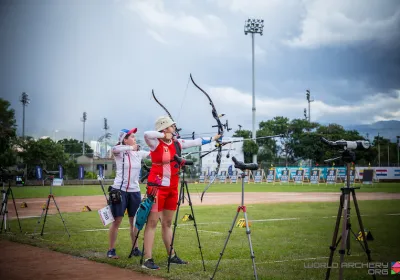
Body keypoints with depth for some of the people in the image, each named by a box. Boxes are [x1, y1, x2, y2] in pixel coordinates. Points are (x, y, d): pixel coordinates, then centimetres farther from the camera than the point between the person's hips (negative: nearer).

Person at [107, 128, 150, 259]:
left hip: (135, 191, 4)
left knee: (134, 221, 8)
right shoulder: (119, 153, -5)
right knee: (117, 220, -3)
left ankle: (135, 249, 17)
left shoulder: (139, 153, 9)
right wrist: (131, 147, -23)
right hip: (119, 190, -4)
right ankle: (111, 250, 5)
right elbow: (114, 148, -27)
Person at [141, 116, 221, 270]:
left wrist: (212, 139, 28)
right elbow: (146, 134, -31)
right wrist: (163, 135, -18)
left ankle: (172, 256, 23)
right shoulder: (155, 143, -11)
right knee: (152, 222, -6)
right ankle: (147, 260, -6)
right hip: (157, 187, -7)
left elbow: (195, 142, 21)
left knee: (167, 223, 15)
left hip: (172, 188, 7)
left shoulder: (177, 143, 9)